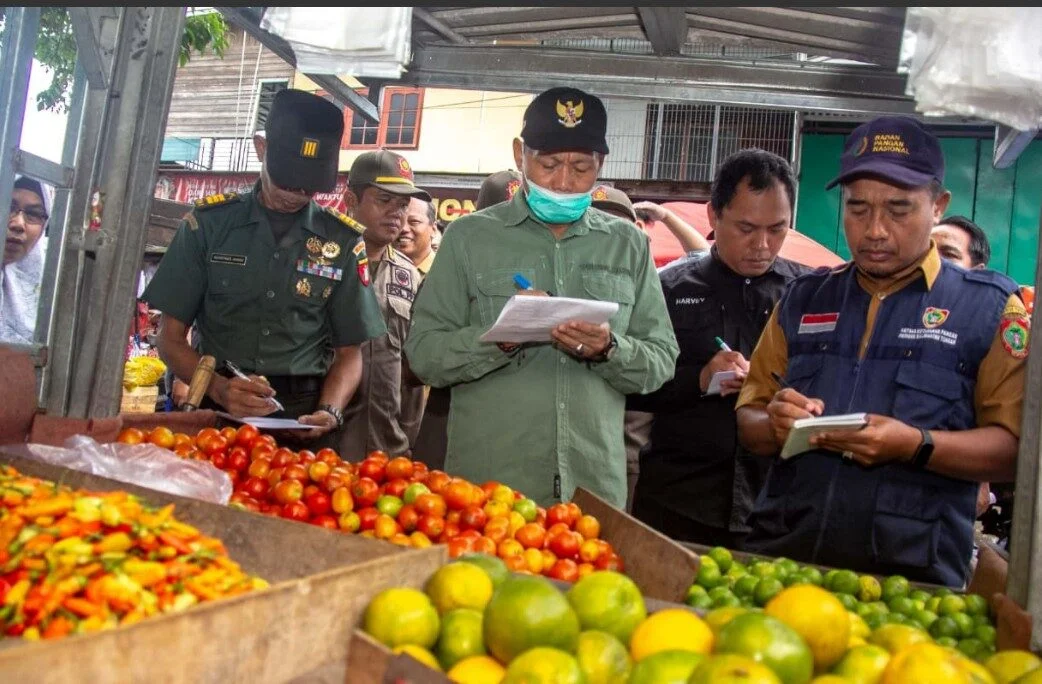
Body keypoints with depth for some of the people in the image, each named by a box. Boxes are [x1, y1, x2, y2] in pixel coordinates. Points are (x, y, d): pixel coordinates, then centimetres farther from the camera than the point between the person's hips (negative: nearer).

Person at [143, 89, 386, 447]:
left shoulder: (343, 242, 5)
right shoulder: (209, 223, 3)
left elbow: (349, 352, 9)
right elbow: (171, 338, 5)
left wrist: (329, 412, -10)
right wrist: (220, 389, -13)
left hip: (303, 420, 0)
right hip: (219, 415, 0)